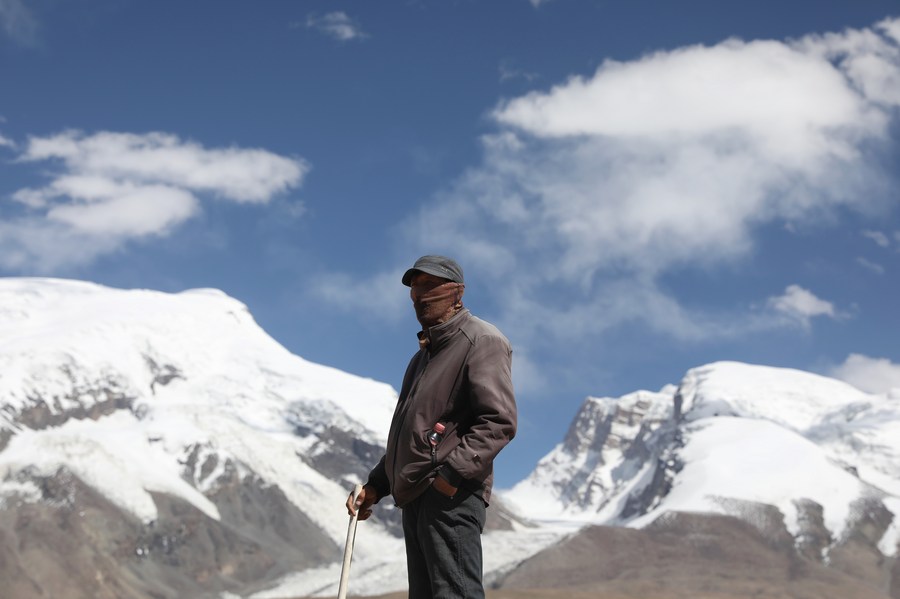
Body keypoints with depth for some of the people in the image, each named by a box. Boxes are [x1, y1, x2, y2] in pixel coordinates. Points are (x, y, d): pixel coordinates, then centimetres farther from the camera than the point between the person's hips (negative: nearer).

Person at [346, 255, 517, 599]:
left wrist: (452, 473, -23)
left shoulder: (481, 340, -3)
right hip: (414, 498, 10)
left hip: (451, 496, -10)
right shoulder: (424, 355, 27)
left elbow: (498, 422, -15)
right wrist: (375, 485, 21)